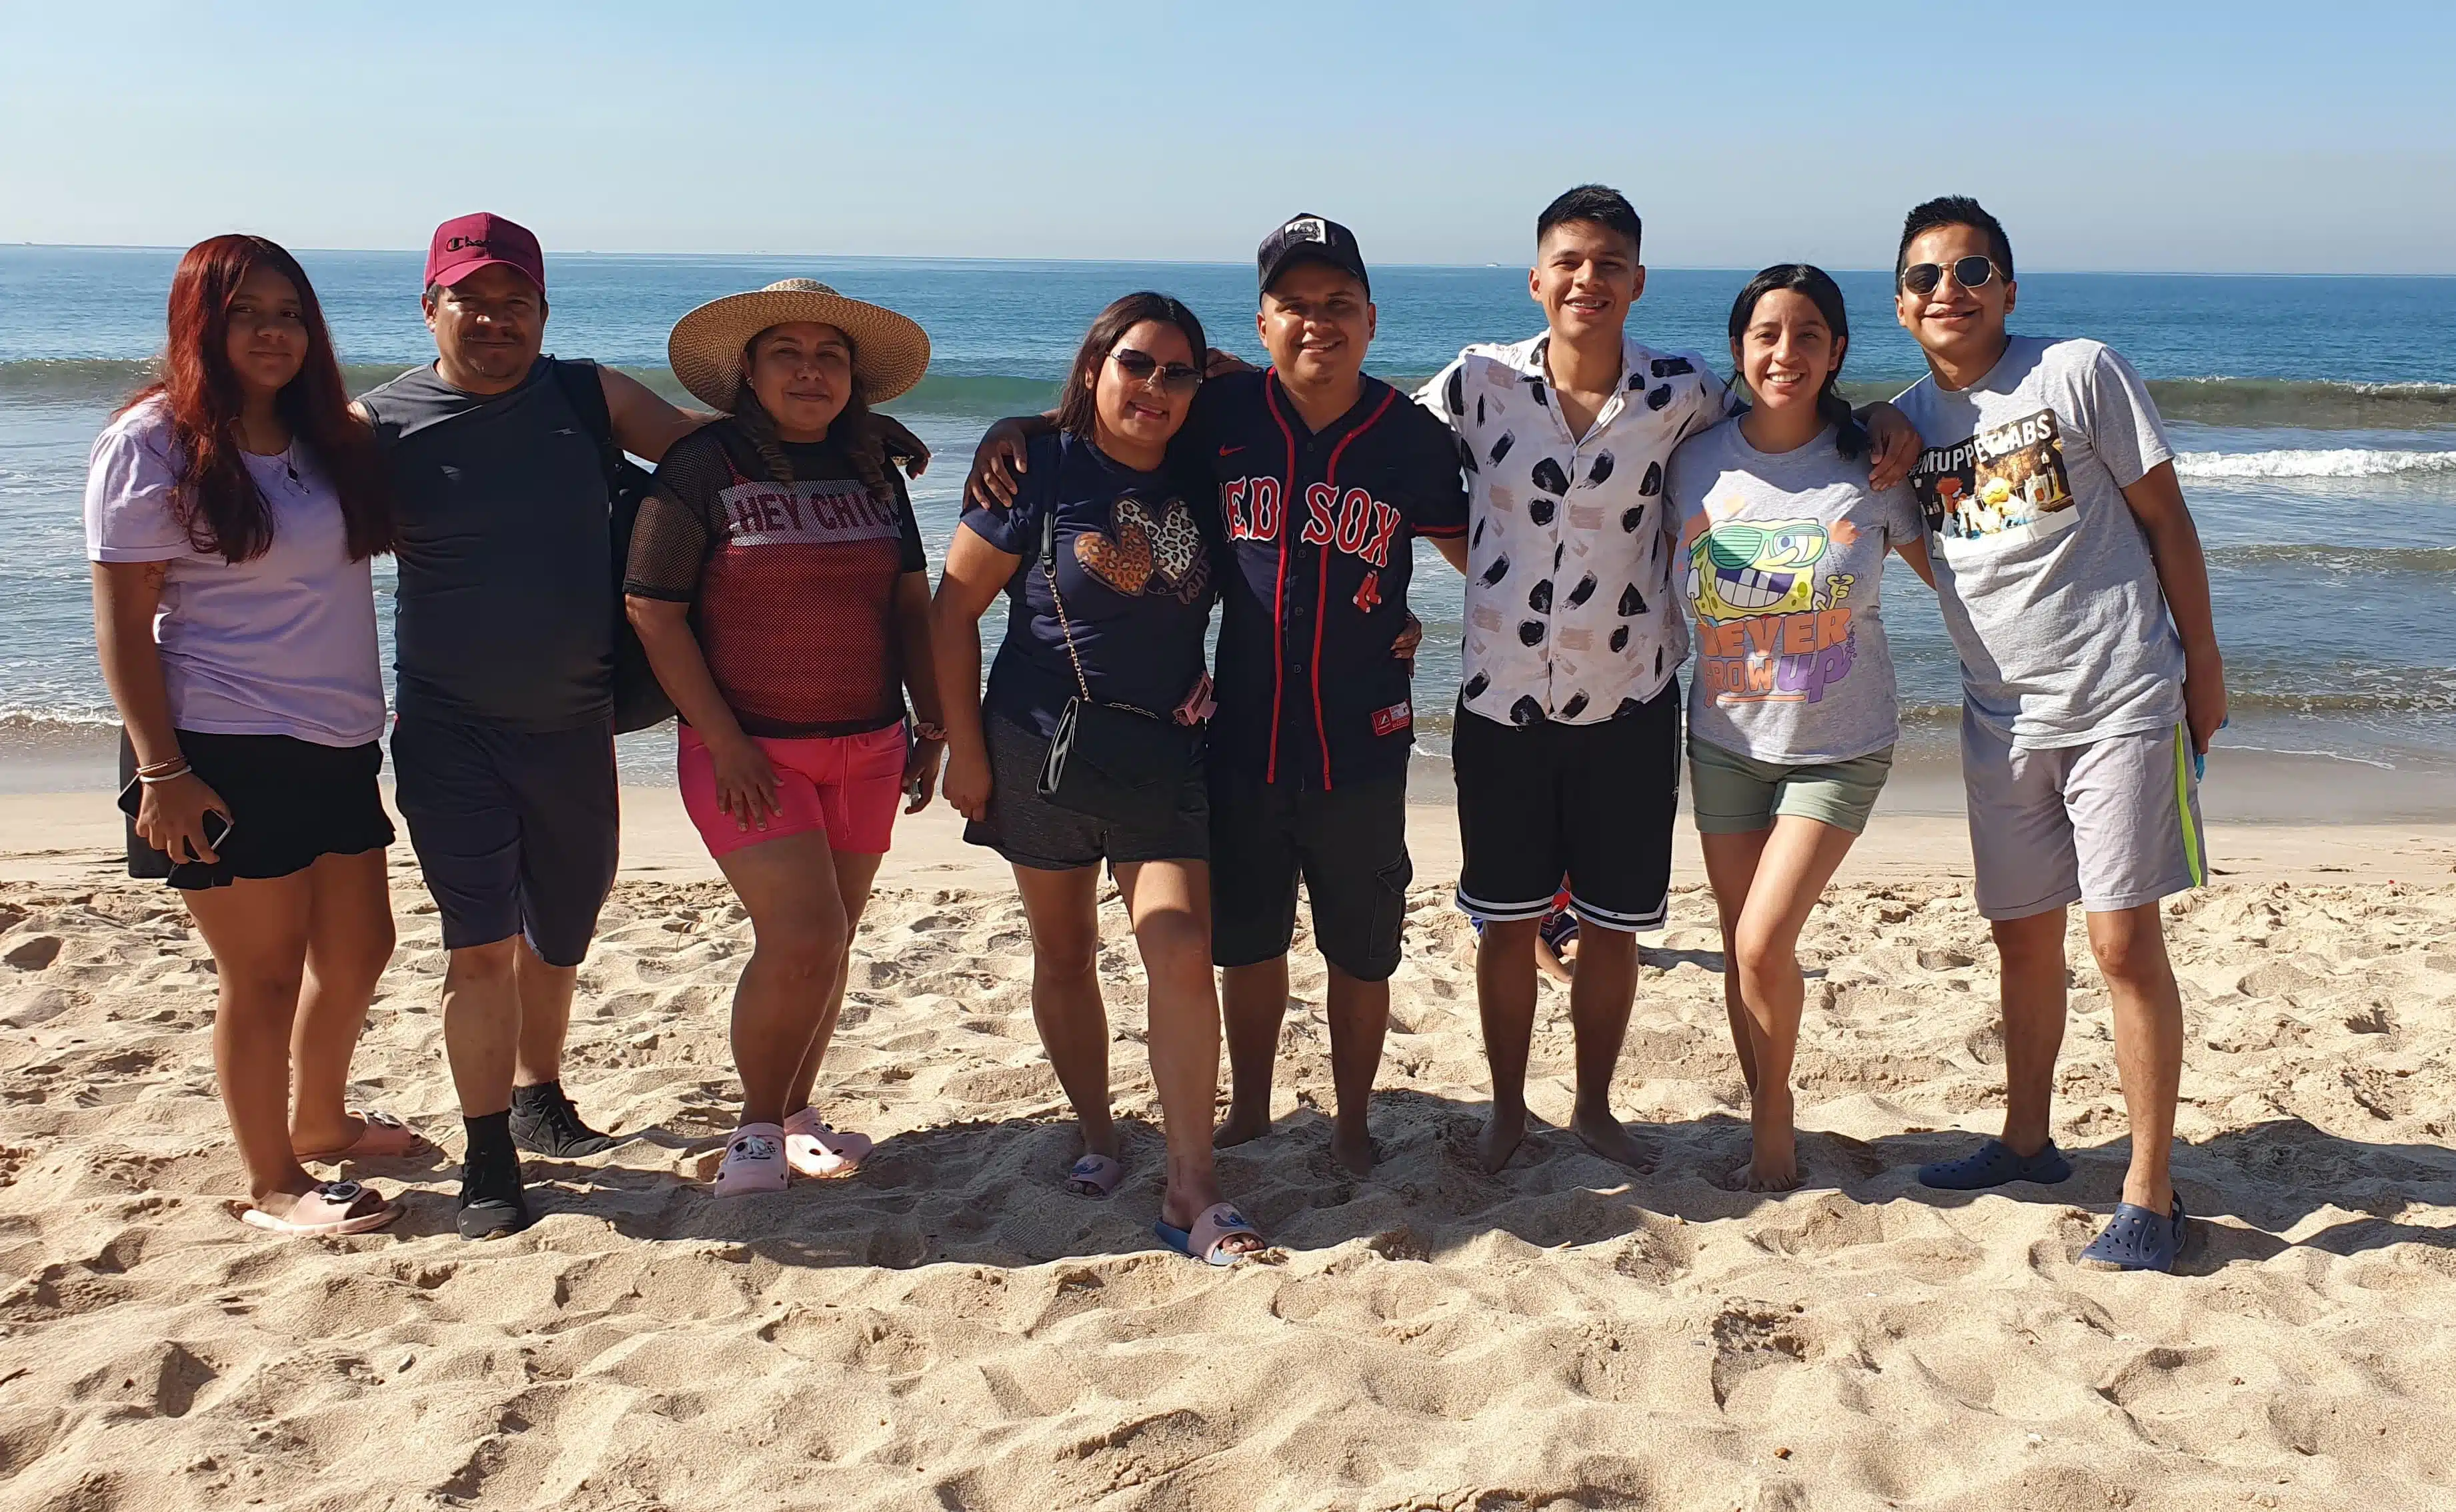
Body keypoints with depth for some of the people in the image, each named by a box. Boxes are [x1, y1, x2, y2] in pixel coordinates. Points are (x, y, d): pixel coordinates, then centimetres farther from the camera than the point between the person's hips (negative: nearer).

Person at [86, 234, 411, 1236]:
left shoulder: (332, 439, 10)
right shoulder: (153, 444, -8)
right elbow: (122, 621, -11)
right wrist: (160, 770, -17)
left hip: (338, 743, 7)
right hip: (224, 754, -7)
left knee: (357, 948, 17)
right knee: (263, 972, 0)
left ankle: (319, 1124, 39)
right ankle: (272, 1185, 15)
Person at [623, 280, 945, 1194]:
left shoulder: (872, 469, 9)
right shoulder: (704, 466, -7)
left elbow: (911, 602, 14)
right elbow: (653, 610, -10)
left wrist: (931, 725, 9)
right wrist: (724, 741, -15)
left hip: (866, 747, 5)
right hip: (750, 750, -5)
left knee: (828, 945, 10)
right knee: (802, 939, -14)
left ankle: (794, 1117, 28)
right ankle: (757, 1128, 7)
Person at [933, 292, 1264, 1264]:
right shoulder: (1040, 471, -6)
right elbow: (955, 608, -4)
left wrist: (1215, 673, 4)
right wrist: (962, 748, -6)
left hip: (1167, 754, 2)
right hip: (1045, 747, -2)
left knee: (1182, 954, -9)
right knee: (1065, 955, 10)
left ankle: (1191, 1191, -3)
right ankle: (1096, 1137, 30)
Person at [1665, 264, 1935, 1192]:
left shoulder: (1871, 465, -8)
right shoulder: (1697, 463, -3)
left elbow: (1945, 567, 3)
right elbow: (1658, 577, 11)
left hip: (1839, 747, -3)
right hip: (1725, 741, 3)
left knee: (1765, 943, -14)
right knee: (1740, 950, 8)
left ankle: (1774, 1122, 10)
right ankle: (1766, 1121, 28)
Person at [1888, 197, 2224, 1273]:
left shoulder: (2080, 373, -6)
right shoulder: (1906, 419, 6)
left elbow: (2163, 517, -3)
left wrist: (2202, 662, -3)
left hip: (2122, 702, -5)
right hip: (2000, 717, 5)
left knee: (2124, 942, -5)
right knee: (2023, 938, 14)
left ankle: (2150, 1192, 5)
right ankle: (2028, 1142, 30)